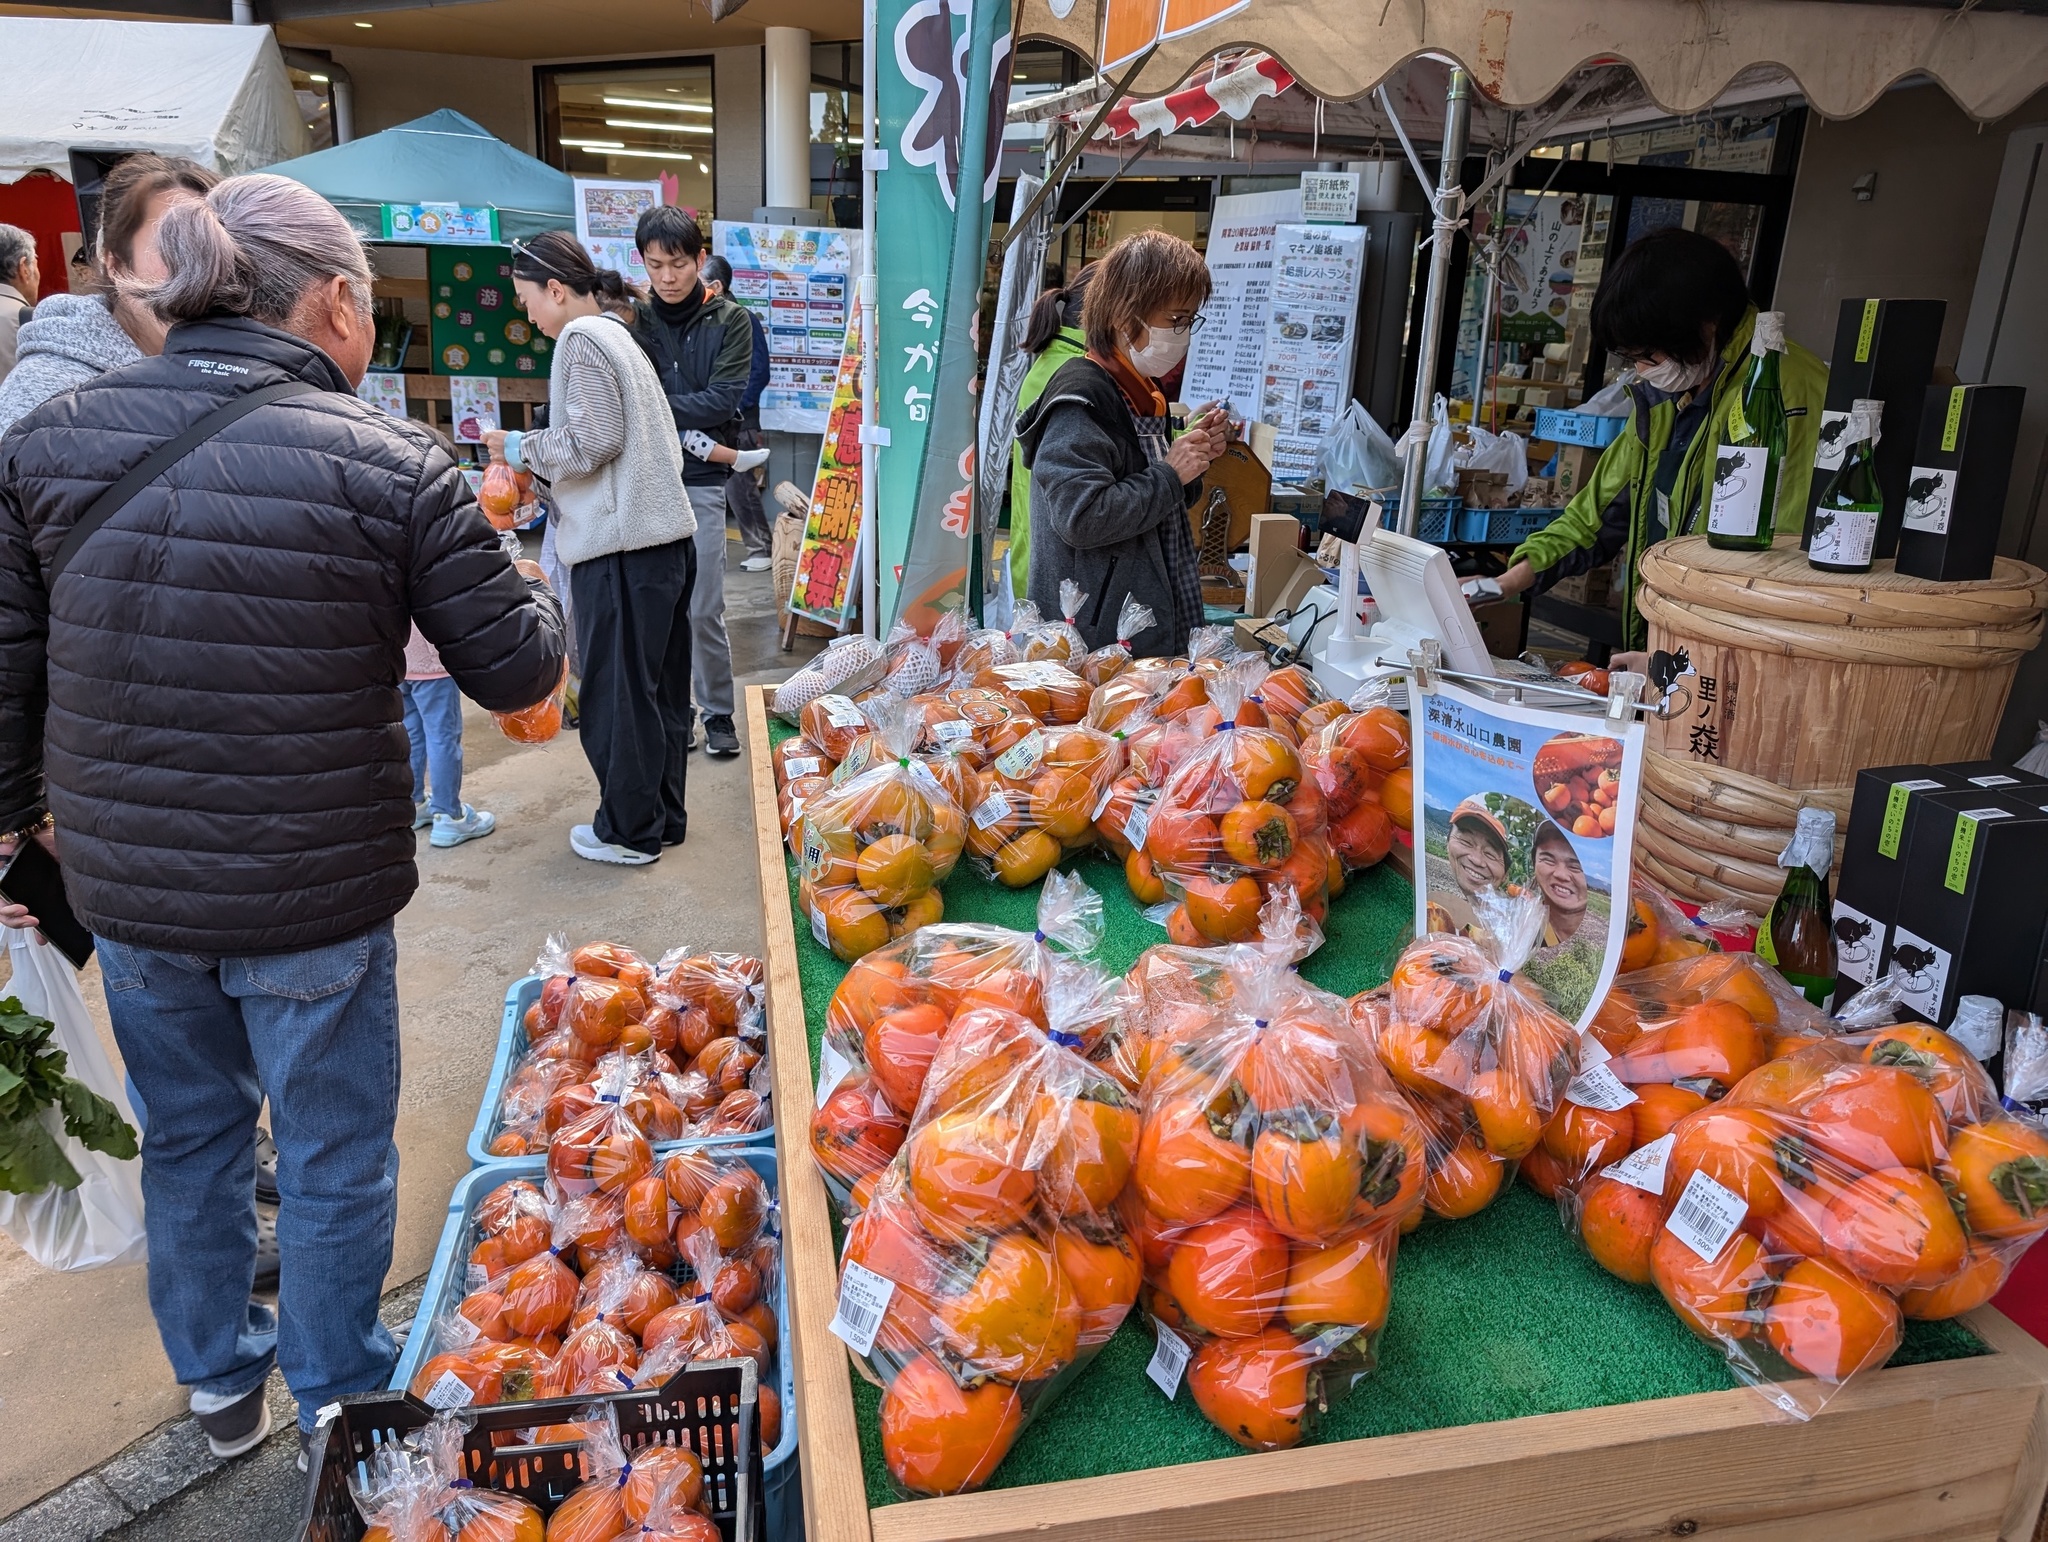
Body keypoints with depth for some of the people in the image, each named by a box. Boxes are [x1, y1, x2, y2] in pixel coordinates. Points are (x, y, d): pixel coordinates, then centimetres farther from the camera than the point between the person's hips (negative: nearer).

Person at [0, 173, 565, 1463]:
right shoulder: (392, 463, -14)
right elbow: (514, 670, -10)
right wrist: (542, 604, 12)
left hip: (125, 885, 5)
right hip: (313, 896, -4)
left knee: (190, 1135, 25)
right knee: (333, 1161, 16)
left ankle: (217, 1381, 45)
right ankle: (337, 1406, 35)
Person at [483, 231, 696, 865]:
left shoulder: (582, 338, -8)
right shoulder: (618, 336, 20)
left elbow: (590, 440, -16)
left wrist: (522, 449, -1)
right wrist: (544, 473, 17)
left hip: (621, 549, -9)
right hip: (665, 535, 10)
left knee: (615, 693, 1)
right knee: (658, 688, 15)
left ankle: (628, 831, 11)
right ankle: (663, 817, 25)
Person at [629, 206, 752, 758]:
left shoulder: (730, 321, 1)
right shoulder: (633, 320, 5)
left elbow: (723, 399, -10)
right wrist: (685, 429, -19)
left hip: (700, 482, -2)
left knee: (704, 609, 1)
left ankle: (719, 711, 17)